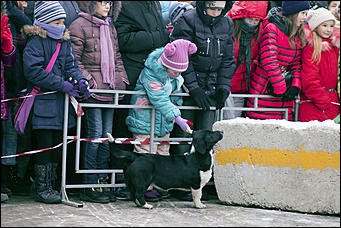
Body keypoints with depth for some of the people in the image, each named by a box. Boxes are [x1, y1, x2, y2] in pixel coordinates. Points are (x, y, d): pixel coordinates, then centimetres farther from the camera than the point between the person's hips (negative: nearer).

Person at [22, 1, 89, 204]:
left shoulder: (65, 41, 14)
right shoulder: (36, 42, -9)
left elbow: (71, 65, 14)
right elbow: (33, 71, -17)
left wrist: (79, 80, -9)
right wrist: (61, 84, -18)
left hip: (62, 103, 7)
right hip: (43, 103, -7)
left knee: (58, 145, 10)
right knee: (45, 145, -5)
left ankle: (50, 184, 19)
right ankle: (42, 189, 2)